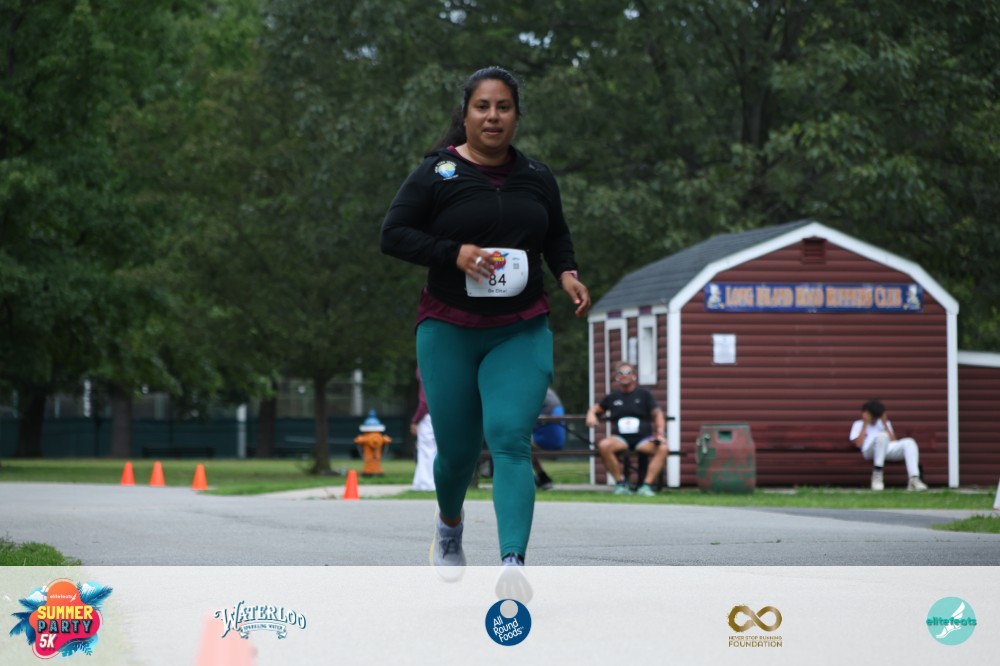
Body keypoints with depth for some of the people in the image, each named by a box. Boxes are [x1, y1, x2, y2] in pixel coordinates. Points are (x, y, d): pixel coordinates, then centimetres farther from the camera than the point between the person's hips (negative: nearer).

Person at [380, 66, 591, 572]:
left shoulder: (536, 178, 8)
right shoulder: (437, 174, -3)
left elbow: (556, 235, 24)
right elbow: (392, 234, -5)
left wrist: (566, 273, 3)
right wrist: (454, 253, -18)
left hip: (521, 332, 1)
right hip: (449, 331, -1)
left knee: (510, 438, -16)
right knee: (457, 449, 5)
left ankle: (513, 561, -25)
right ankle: (450, 524, 40)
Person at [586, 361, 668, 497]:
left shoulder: (644, 394, 14)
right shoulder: (612, 397, 21)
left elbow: (657, 413, 7)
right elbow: (596, 408, 32)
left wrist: (660, 432, -10)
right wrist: (591, 415, 7)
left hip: (644, 439, -1)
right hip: (621, 439, 1)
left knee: (662, 448, -33)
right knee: (603, 445, -33)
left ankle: (647, 485, -31)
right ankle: (621, 483, -22)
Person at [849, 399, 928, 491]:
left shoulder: (884, 422, 29)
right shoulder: (858, 424, 21)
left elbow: (893, 441, 12)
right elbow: (858, 444, 0)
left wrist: (885, 424, 10)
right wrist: (865, 424, 5)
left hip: (889, 450, 4)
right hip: (870, 452, -4)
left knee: (909, 442, -25)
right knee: (882, 436, -37)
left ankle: (914, 479, -44)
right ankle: (877, 475, -38)